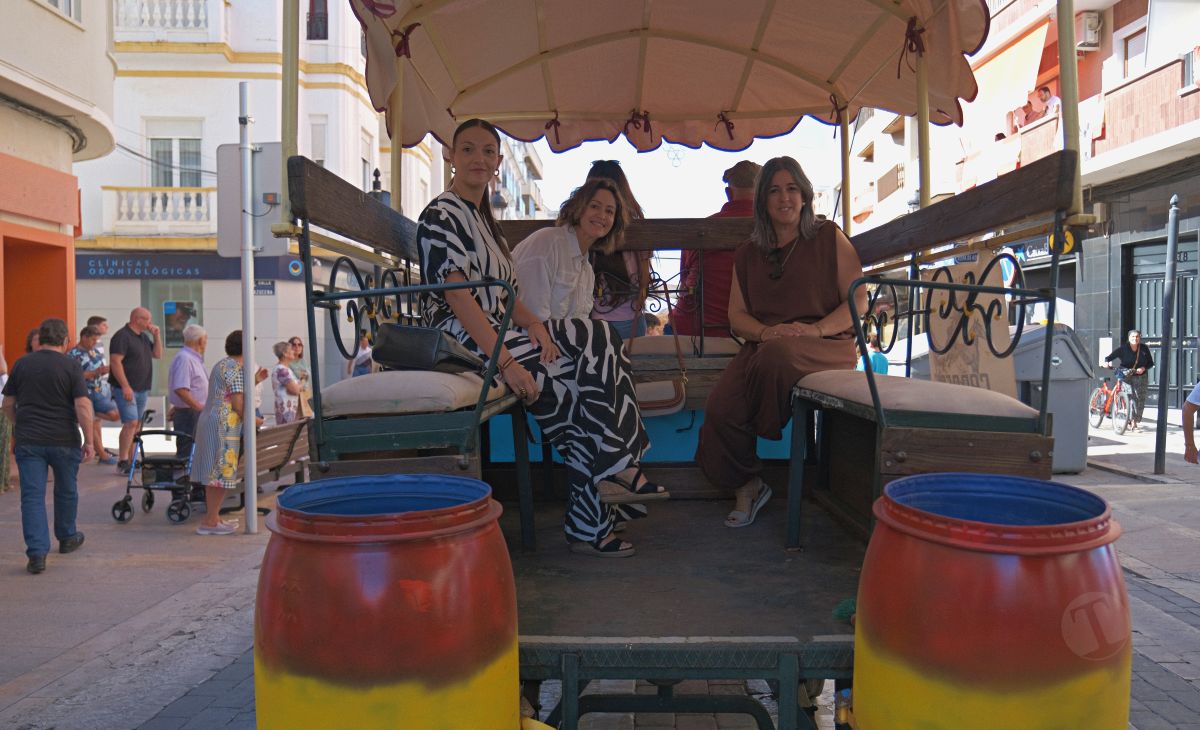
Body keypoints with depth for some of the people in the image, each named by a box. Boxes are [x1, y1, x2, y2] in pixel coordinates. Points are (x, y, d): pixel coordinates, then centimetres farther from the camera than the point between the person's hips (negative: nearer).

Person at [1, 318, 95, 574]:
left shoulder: (21, 364, 3)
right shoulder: (71, 366, -7)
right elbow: (82, 406, -14)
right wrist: (88, 440, -8)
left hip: (28, 440, 2)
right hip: (64, 440, -2)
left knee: (32, 495, 2)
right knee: (66, 491, 17)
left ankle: (37, 553, -6)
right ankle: (67, 538, 34)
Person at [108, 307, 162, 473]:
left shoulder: (144, 336, 17)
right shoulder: (122, 336, -11)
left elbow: (157, 354, 20)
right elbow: (115, 362, -18)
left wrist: (156, 335, 6)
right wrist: (125, 386, -23)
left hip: (142, 389, 9)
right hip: (127, 389, -9)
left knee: (136, 425, 10)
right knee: (131, 423, -16)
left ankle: (131, 459, 16)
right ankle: (122, 461, -14)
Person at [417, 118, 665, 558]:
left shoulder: (481, 216, 20)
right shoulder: (441, 216, -9)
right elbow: (458, 298, -19)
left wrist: (532, 322, -6)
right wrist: (505, 362, -26)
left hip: (496, 332, 9)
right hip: (463, 341, -9)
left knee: (599, 339, -9)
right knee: (584, 375, -17)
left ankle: (616, 468, -10)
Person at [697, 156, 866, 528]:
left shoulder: (828, 237, 9)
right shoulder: (748, 255, 20)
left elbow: (858, 301, 2)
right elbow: (737, 315, 12)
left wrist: (816, 329, -16)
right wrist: (764, 331, -11)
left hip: (827, 348, -3)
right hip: (763, 346, 3)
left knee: (776, 355, -40)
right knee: (720, 408, -27)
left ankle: (767, 434, -9)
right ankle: (746, 487, -3)